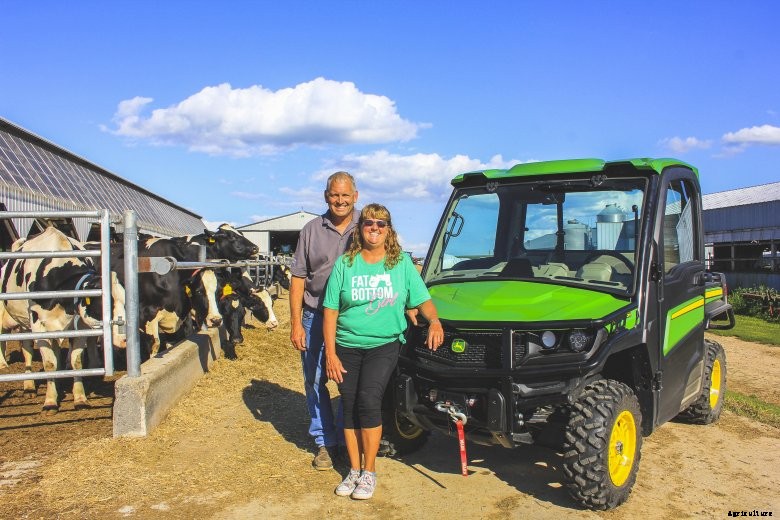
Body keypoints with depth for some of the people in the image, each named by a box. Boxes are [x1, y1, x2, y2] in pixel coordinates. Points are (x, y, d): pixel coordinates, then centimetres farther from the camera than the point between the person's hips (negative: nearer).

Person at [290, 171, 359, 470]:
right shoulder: (312, 230, 4)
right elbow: (298, 278, 4)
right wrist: (296, 323, -1)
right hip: (315, 317, 1)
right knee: (315, 381, 8)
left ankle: (346, 438, 24)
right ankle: (324, 442, 23)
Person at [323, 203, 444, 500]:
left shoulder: (402, 263, 5)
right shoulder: (345, 264, 3)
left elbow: (422, 300, 7)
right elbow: (330, 311, 1)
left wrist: (434, 321, -15)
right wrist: (331, 353, -5)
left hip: (384, 345, -2)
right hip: (347, 347, 2)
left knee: (368, 400, -17)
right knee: (350, 407, 3)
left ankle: (369, 472, -1)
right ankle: (354, 470, 19)